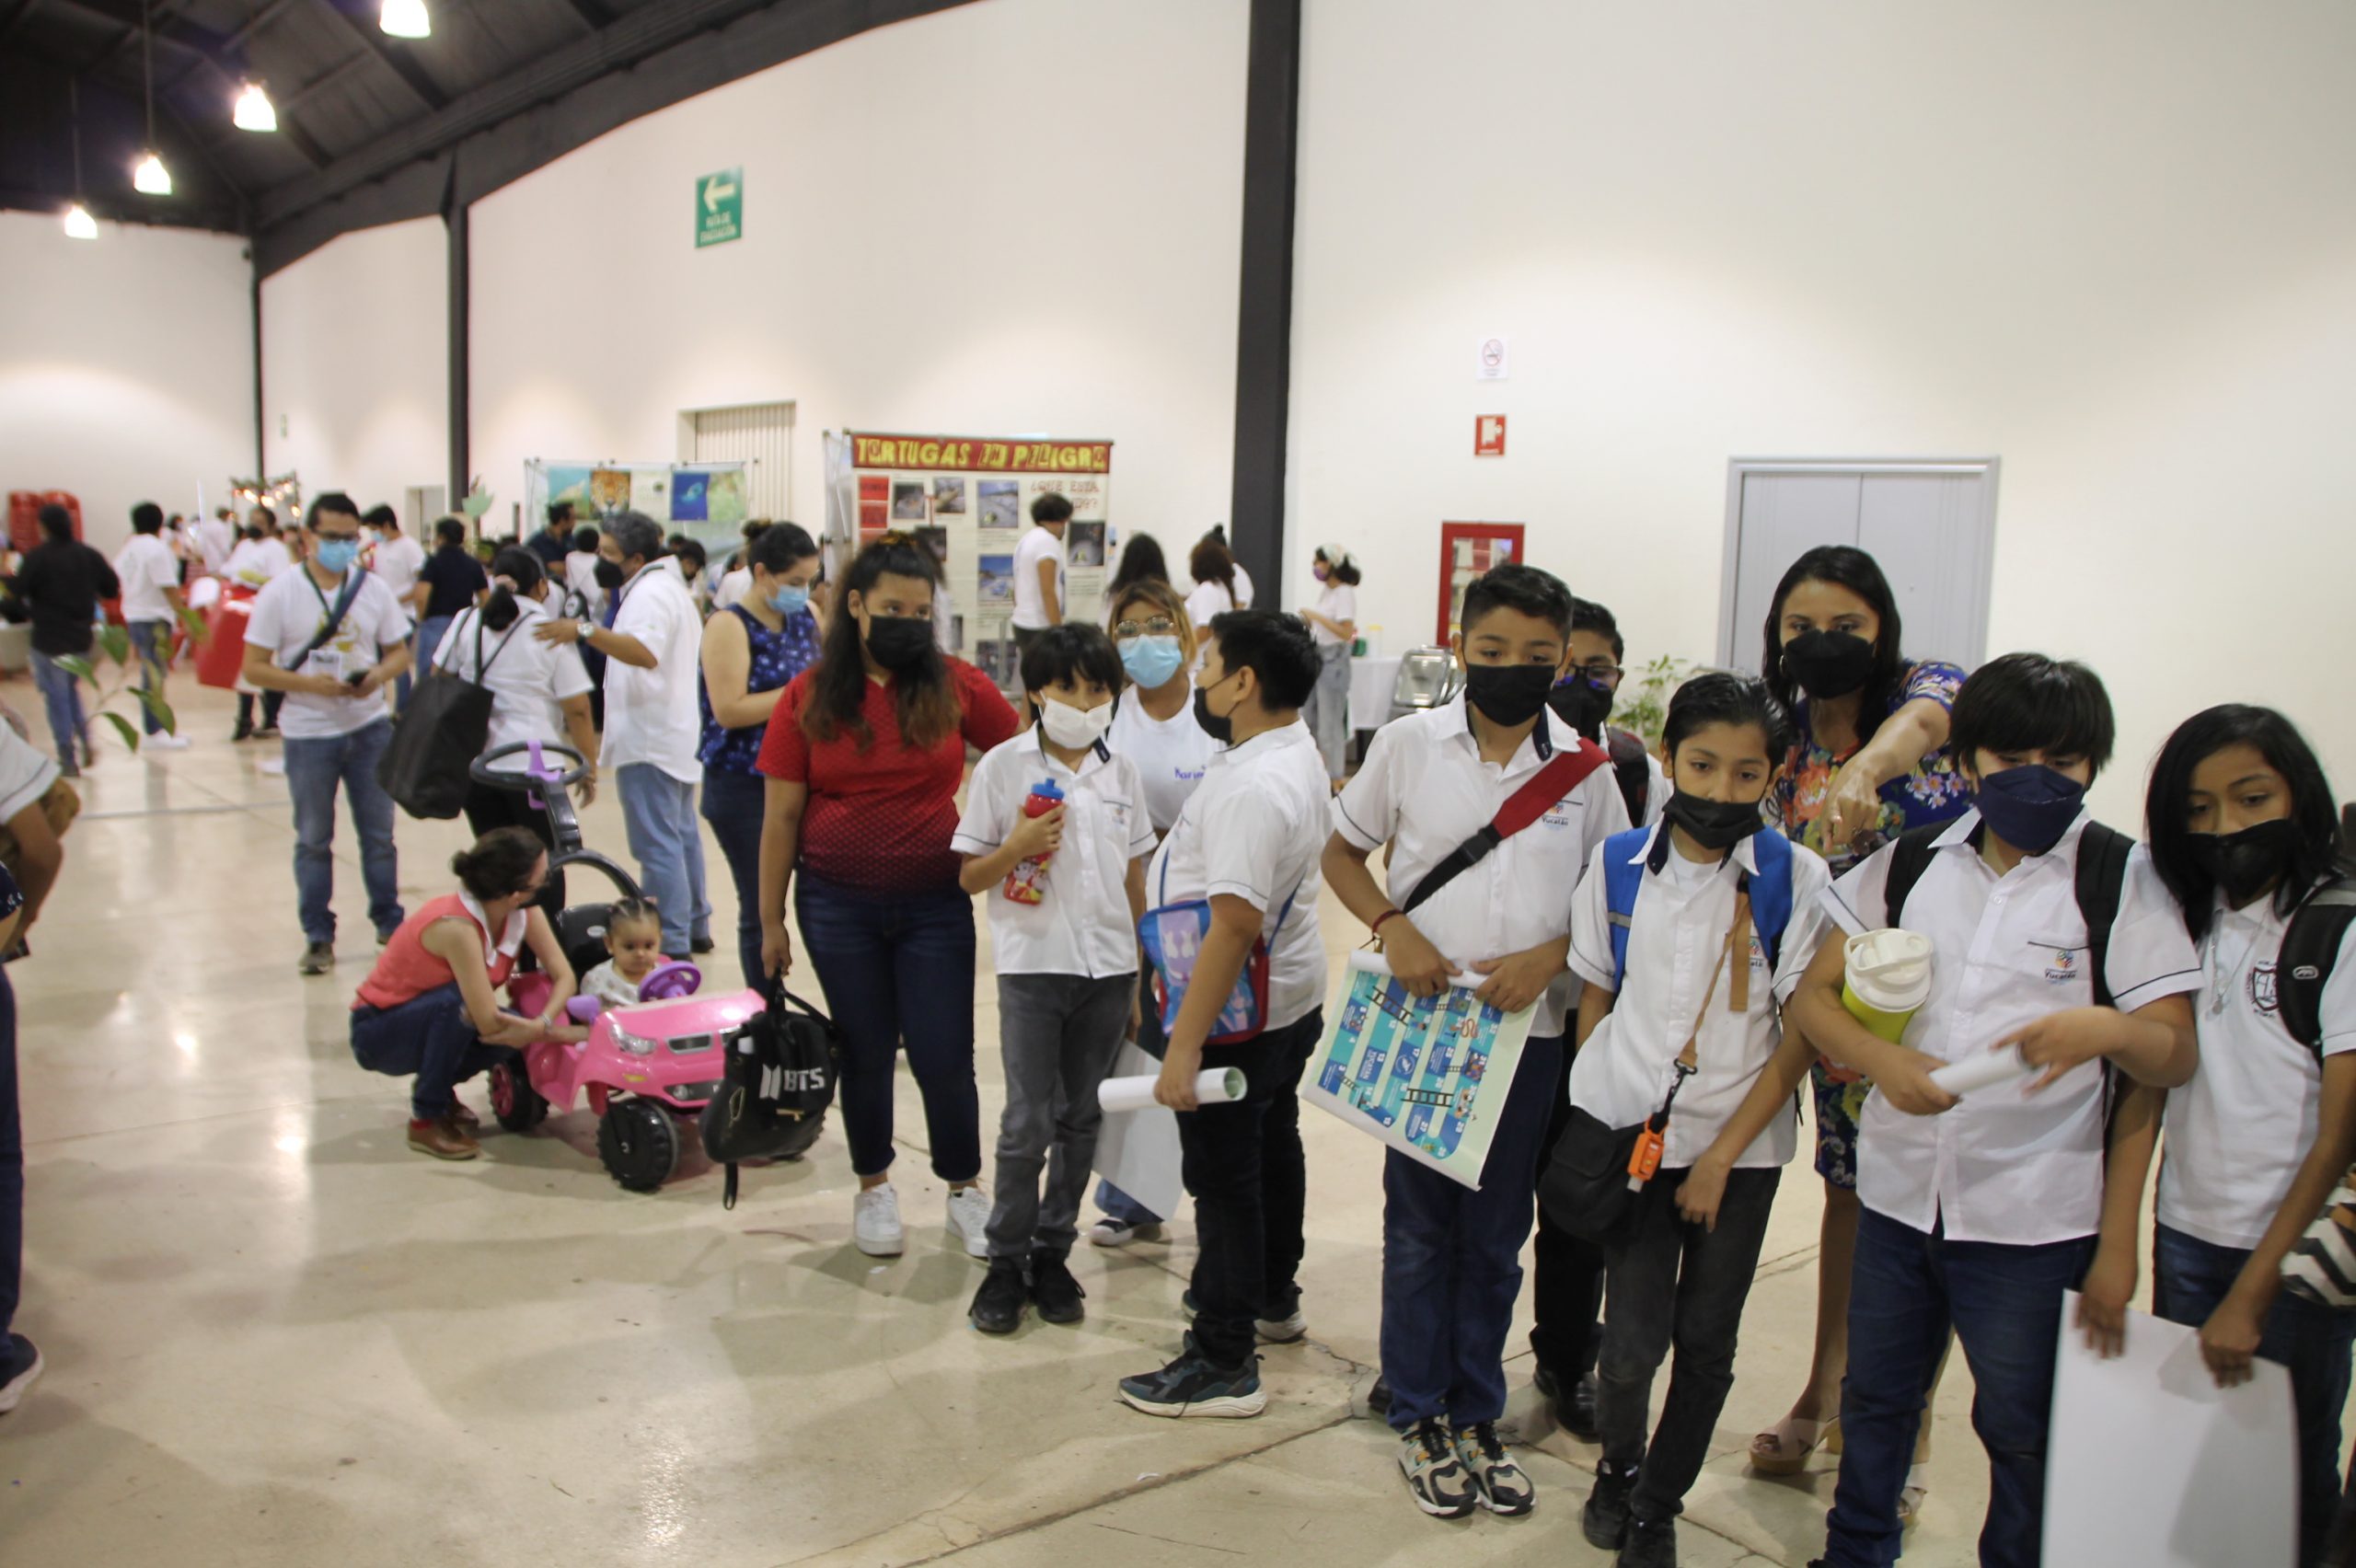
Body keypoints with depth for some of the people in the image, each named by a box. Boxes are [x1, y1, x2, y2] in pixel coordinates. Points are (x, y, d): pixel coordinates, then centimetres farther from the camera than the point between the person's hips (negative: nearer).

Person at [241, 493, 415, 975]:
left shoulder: (374, 590, 1)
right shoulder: (280, 593, -7)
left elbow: (399, 651, 7)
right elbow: (254, 667, -7)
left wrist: (378, 676, -15)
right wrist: (311, 684, -22)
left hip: (370, 728, 2)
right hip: (309, 733, -2)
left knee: (379, 834, 11)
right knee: (313, 840, 8)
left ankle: (389, 922, 25)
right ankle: (318, 937, 19)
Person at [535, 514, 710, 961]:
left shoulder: (649, 593, -16)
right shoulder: (672, 587, 18)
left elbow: (646, 652, -35)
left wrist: (585, 631, -41)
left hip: (649, 740, -11)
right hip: (678, 734, 11)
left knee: (657, 844, -9)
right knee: (682, 834, 17)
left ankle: (671, 945, -9)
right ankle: (695, 928, 25)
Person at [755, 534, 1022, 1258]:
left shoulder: (955, 685, -3)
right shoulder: (810, 696, -3)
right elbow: (781, 816, 0)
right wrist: (770, 921, 2)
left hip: (935, 904, 0)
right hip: (839, 906, 0)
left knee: (944, 1056, 2)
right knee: (866, 1052, 12)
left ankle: (965, 1192, 24)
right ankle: (874, 1188, 33)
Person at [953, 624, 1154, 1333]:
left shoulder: (1120, 772, 6)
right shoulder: (1003, 766, -4)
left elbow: (1134, 878, 12)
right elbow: (969, 876, -1)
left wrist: (1141, 973, 12)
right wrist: (1017, 846, -20)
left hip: (1108, 967, 4)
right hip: (1033, 964, -3)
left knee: (1081, 1118, 11)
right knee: (1028, 1122, -1)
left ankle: (1052, 1253, 24)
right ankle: (1006, 1260, 14)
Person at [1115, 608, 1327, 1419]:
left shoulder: (1252, 788, -29)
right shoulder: (1297, 749, 3)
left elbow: (1234, 925, -34)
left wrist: (1185, 1047, -32)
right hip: (1291, 999, 10)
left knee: (1224, 1180, 1)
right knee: (1273, 1147, 24)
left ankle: (1223, 1366, 12)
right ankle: (1274, 1299, 44)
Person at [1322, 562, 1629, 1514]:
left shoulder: (1587, 773, -1)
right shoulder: (1409, 744, -4)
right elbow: (1341, 852, 6)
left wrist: (1547, 957, -12)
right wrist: (1391, 926, -12)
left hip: (1526, 1029, 1)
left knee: (1497, 1237, 13)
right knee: (1419, 1229, 9)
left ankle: (1475, 1416, 30)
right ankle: (1419, 1418, 26)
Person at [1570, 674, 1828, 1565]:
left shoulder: (1798, 879, -8)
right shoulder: (1618, 864, -1)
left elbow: (1803, 1031, -6)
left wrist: (1722, 1155, -8)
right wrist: (1586, 1120, 4)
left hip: (1741, 1147, 0)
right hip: (1632, 1135, 1)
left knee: (1707, 1342, 9)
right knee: (1633, 1337, -1)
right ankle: (1617, 1467, 31)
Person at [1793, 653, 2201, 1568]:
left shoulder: (2122, 879, -4)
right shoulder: (1910, 865, 3)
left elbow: (2176, 1056, -5)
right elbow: (1811, 995, 3)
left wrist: (2109, 1029, -27)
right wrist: (1882, 1058, -16)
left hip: (2033, 1217, -3)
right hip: (1898, 1192, 3)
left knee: (2022, 1430, 9)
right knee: (1875, 1398, 19)